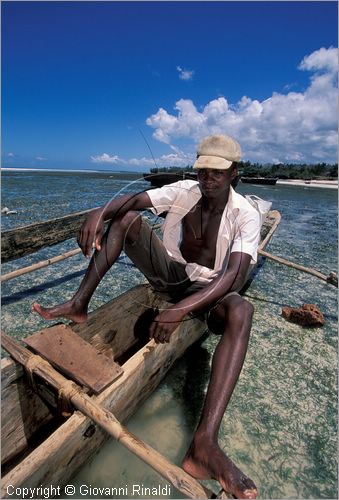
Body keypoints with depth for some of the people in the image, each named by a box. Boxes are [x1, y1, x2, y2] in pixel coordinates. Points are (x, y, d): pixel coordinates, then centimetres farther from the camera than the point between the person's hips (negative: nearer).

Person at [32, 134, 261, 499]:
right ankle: (79, 305, -18)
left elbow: (235, 275, -31)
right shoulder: (183, 191, -7)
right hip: (168, 273, 3)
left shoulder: (245, 216, -17)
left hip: (206, 289, -2)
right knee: (128, 219, -15)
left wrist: (180, 309, -43)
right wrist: (101, 211, -35)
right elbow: (133, 199, -12)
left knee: (241, 310, -37)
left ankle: (204, 444, -43)